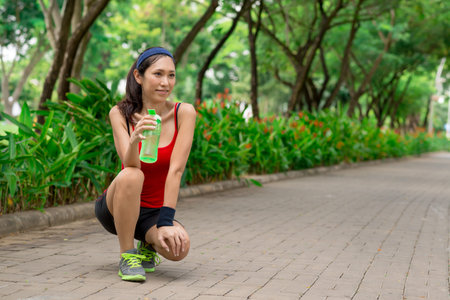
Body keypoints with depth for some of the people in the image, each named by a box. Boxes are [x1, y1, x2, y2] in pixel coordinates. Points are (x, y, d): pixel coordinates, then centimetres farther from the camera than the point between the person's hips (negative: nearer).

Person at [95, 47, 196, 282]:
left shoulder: (184, 113, -12)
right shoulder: (120, 113, -11)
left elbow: (176, 169, -19)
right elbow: (130, 165, -26)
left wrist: (166, 222, -26)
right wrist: (134, 140, -48)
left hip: (155, 210, 1)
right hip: (116, 208, -1)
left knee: (178, 247, -31)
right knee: (131, 176, -35)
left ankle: (148, 245, 7)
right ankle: (127, 256, -16)